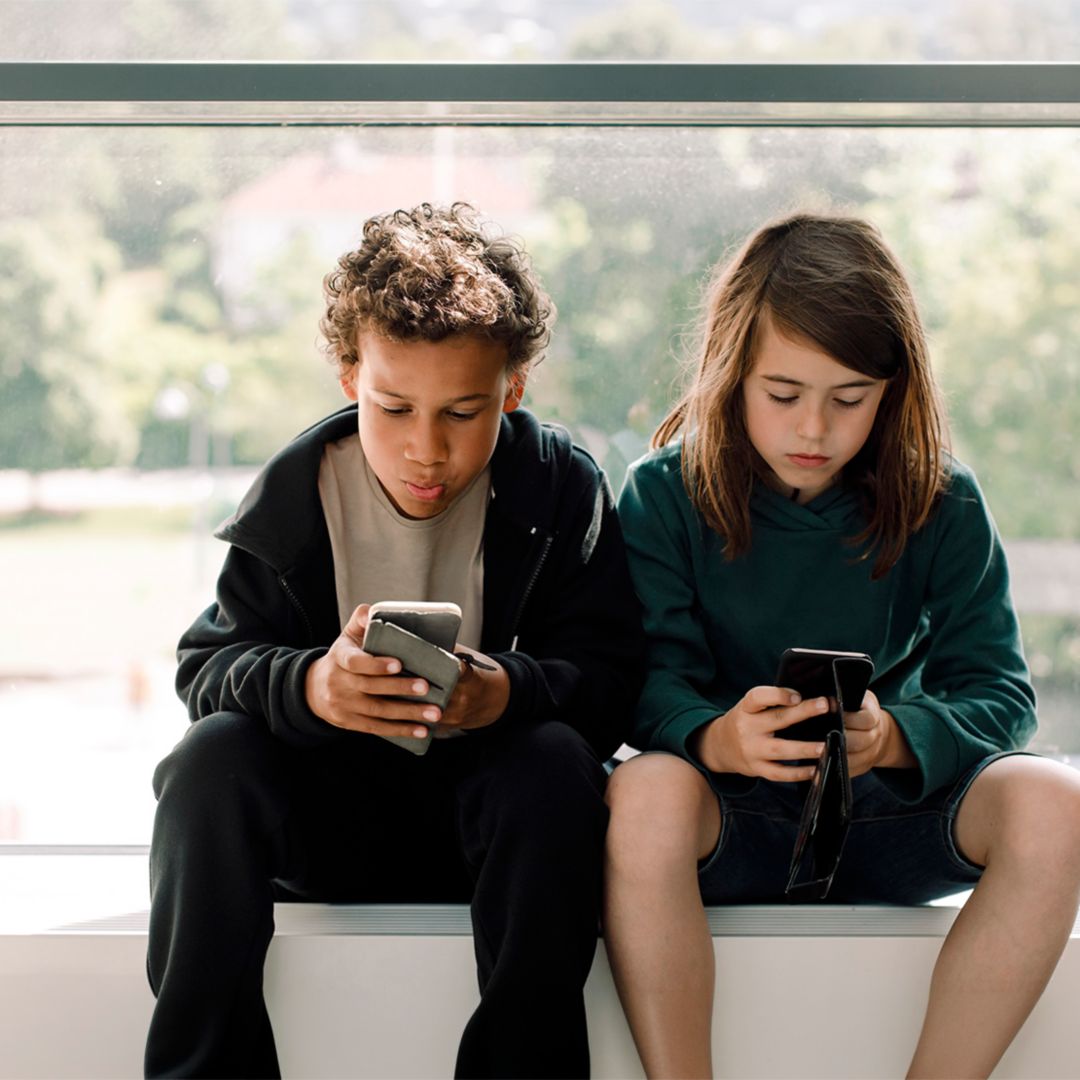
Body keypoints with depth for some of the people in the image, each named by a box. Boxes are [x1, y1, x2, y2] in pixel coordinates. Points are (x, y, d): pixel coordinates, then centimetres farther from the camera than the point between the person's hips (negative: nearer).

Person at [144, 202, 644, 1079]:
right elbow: (207, 668, -8)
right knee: (210, 758, -26)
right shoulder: (296, 491, -5)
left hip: (487, 810, -1)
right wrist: (307, 687, -32)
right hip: (332, 809, 1)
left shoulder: (563, 489, -6)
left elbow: (611, 677, -11)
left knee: (557, 762, -33)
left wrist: (512, 691, -35)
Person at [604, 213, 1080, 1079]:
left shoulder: (942, 505, 0)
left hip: (887, 815, 2)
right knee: (643, 792, -37)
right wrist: (714, 739, -35)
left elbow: (1001, 693, -6)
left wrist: (894, 738, -29)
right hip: (730, 821, -1)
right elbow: (652, 680, -10)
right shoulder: (666, 495, -2)